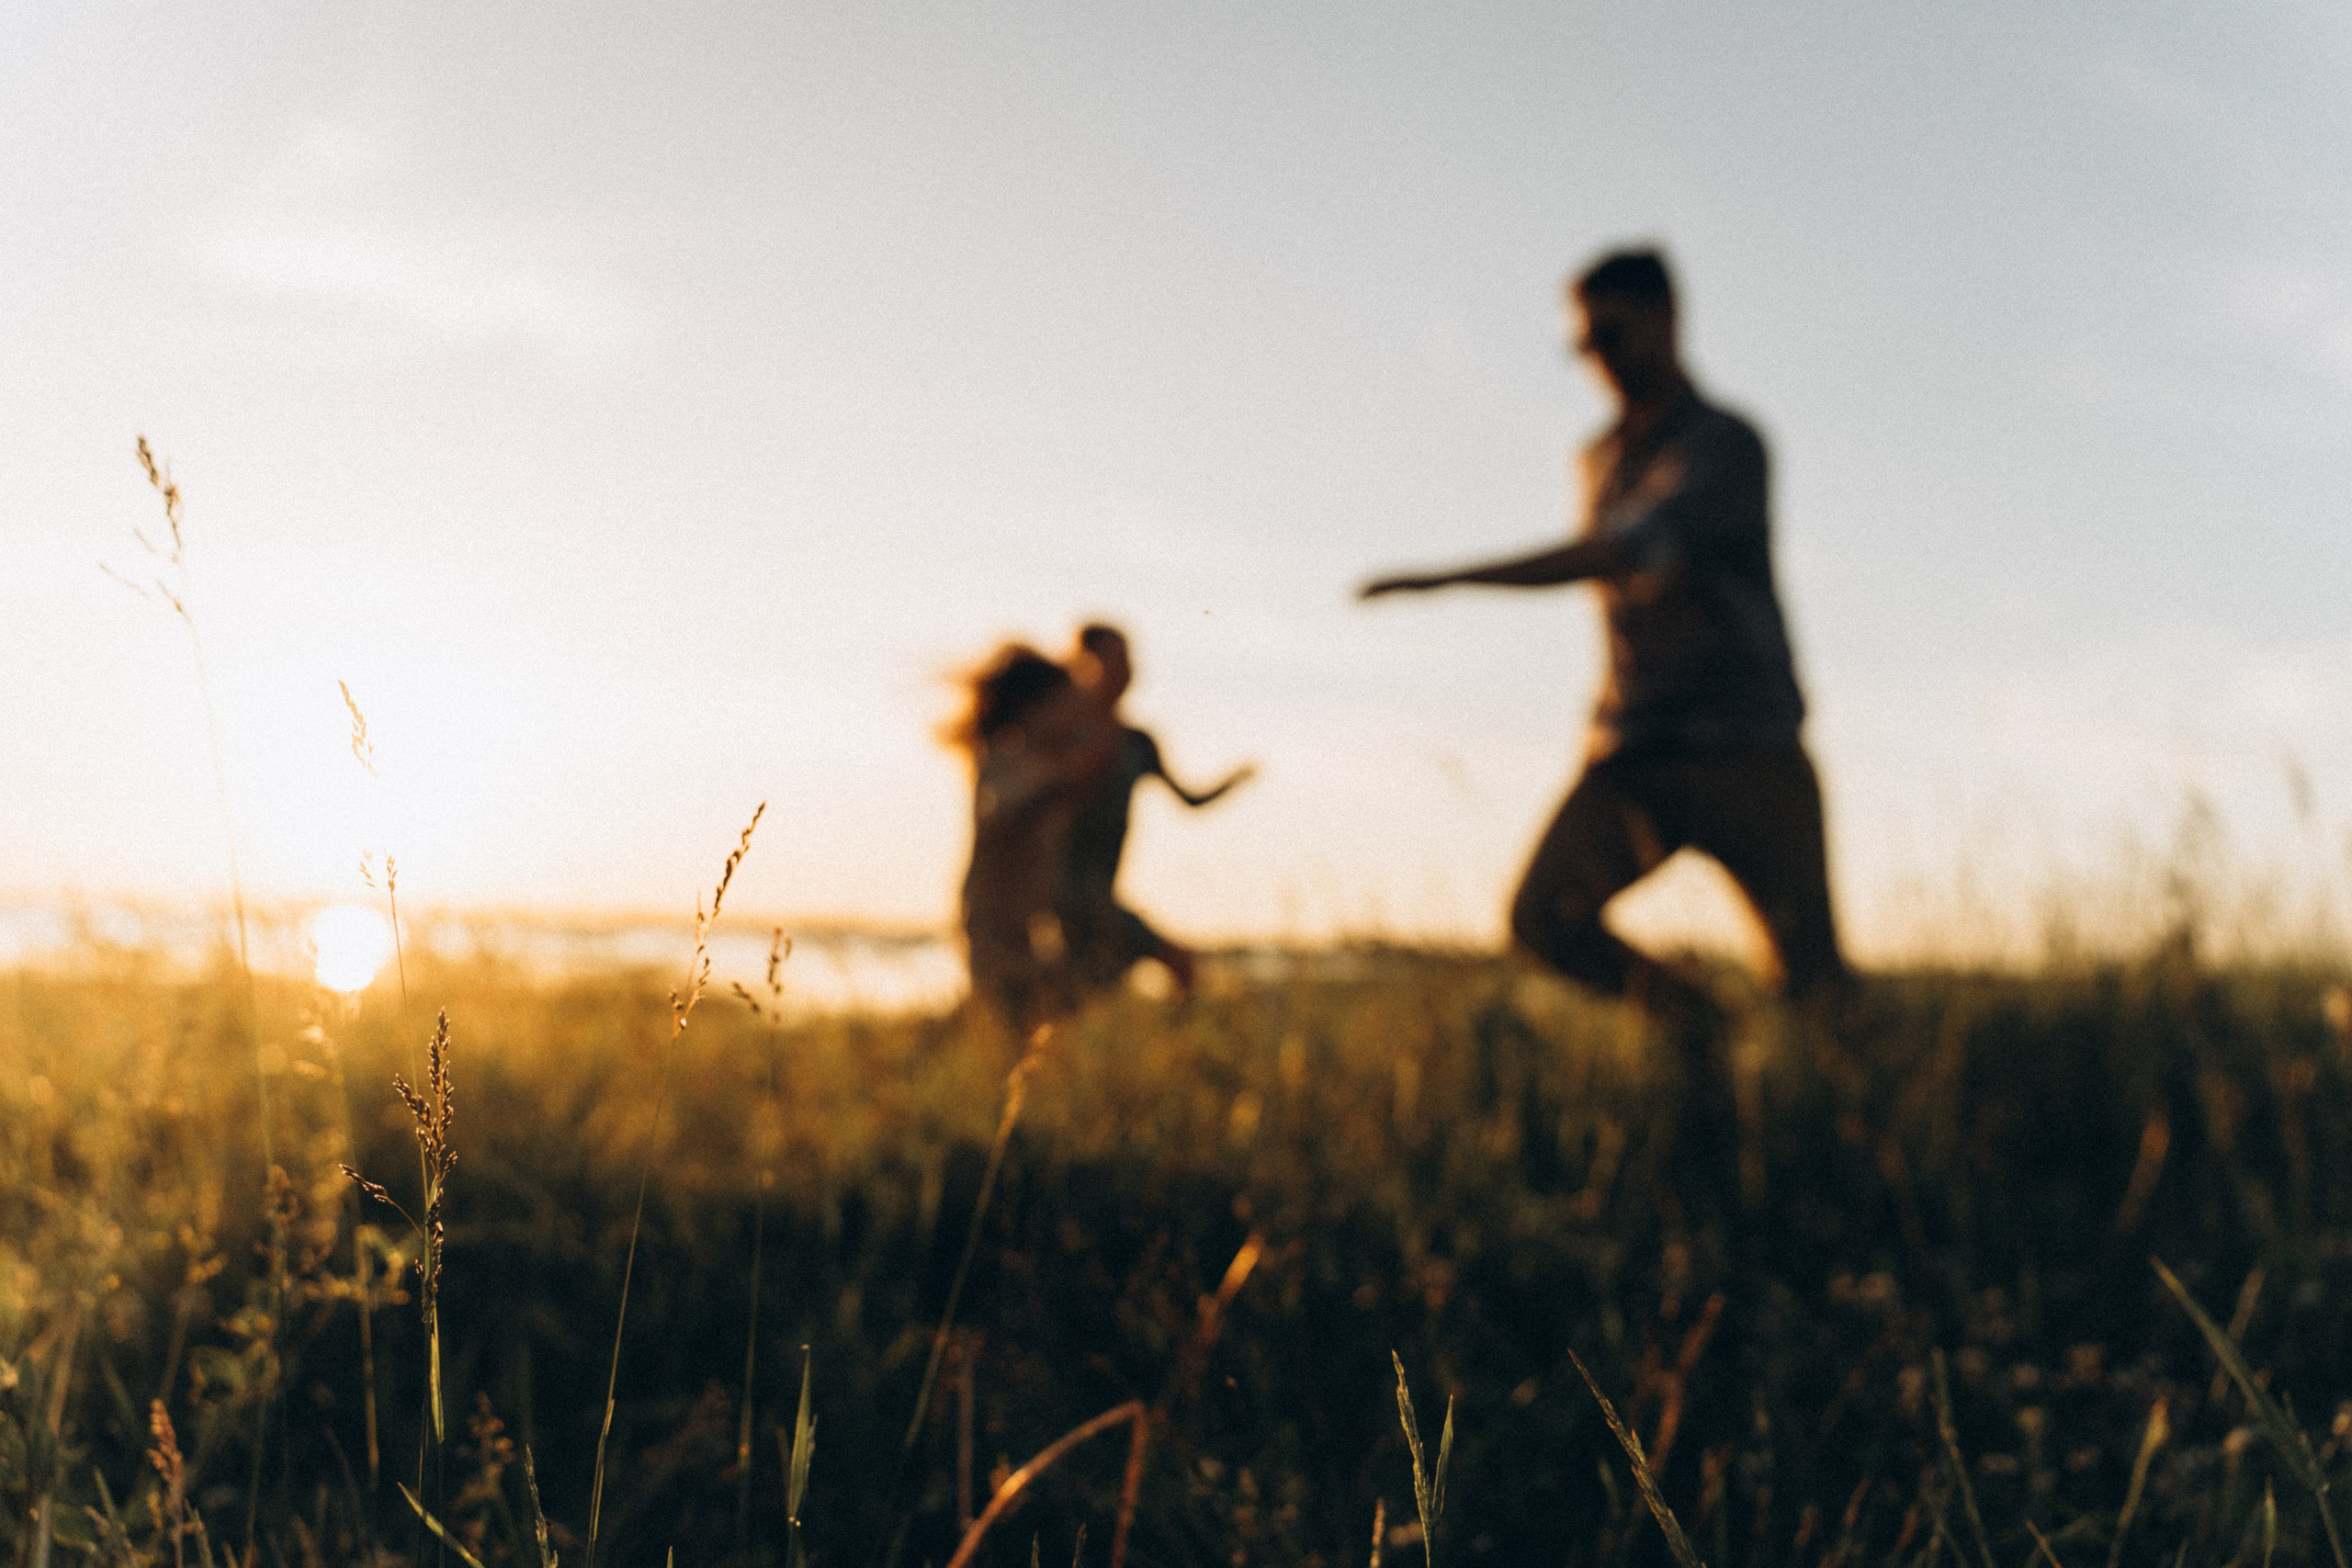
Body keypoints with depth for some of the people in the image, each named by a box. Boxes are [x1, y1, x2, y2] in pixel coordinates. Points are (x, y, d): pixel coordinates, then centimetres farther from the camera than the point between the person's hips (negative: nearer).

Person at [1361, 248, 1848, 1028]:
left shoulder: (1724, 445, -9)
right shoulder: (1600, 459, 15)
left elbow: (1619, 552, -23)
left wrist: (1447, 579, -28)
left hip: (1747, 750, -5)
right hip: (1631, 753, 5)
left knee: (1812, 974, -7)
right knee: (1544, 915, -16)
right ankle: (1710, 1043, 2)